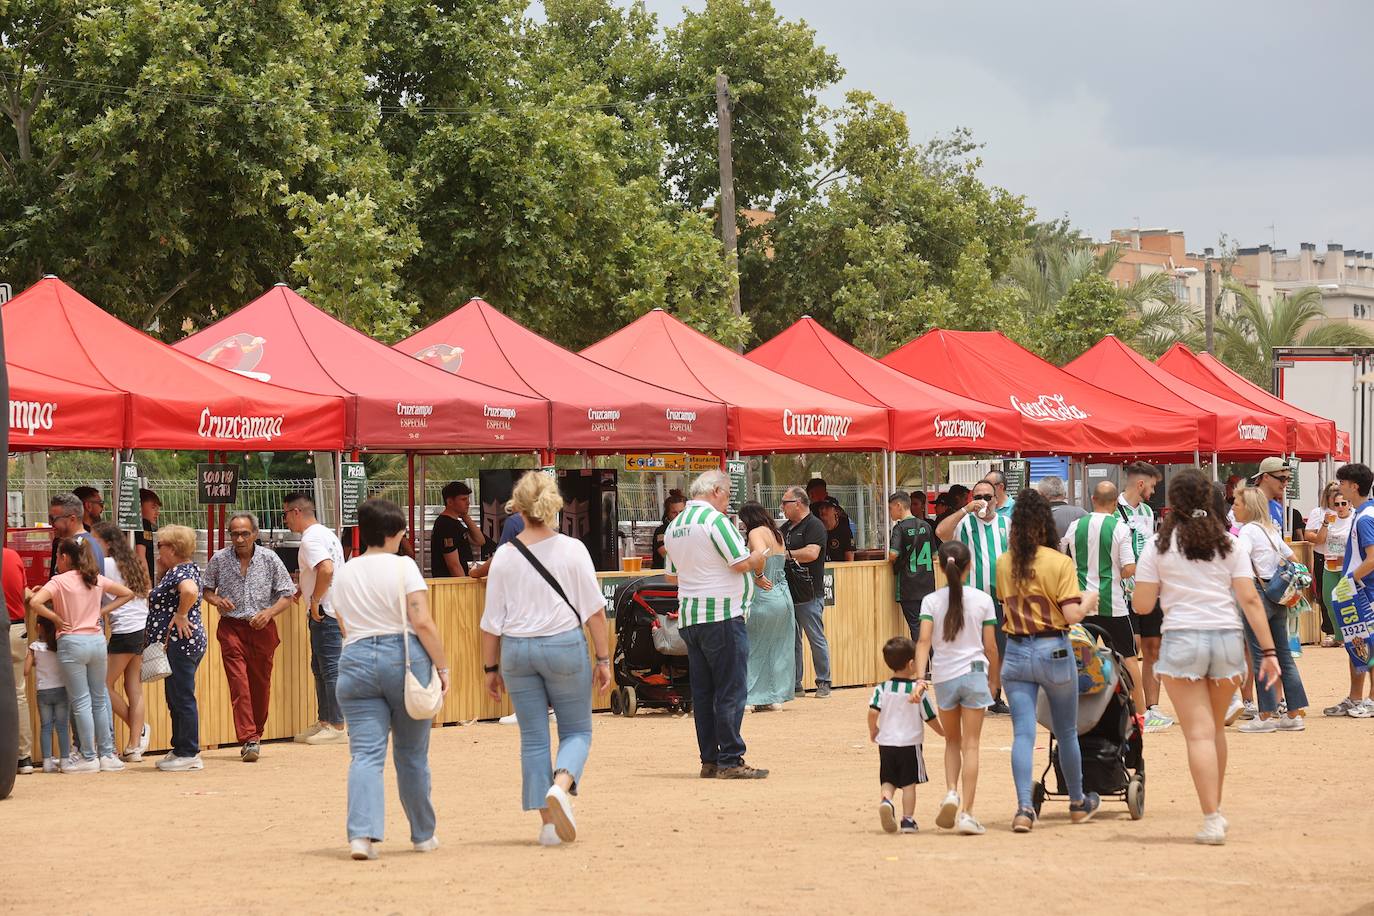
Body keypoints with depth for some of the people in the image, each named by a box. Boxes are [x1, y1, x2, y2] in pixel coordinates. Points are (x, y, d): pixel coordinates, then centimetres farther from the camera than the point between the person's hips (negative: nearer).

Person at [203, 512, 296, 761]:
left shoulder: (270, 559, -2)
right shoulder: (219, 559, 0)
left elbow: (287, 595, 2)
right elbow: (206, 589, 13)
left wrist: (269, 612, -14)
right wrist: (216, 600, -9)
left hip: (262, 628, 1)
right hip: (231, 627, -1)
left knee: (261, 684, 8)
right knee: (238, 682, -13)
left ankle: (255, 735, 25)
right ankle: (249, 740, -18)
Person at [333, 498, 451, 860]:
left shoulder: (343, 574, 10)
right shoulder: (403, 566, -6)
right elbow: (423, 623, -12)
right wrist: (442, 667, -5)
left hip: (355, 661, 3)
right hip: (404, 657, -3)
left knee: (365, 754, -3)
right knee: (412, 754, 10)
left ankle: (361, 834, -21)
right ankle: (423, 835, 22)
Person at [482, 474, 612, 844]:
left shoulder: (504, 556, -1)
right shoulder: (572, 550, -5)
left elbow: (492, 620, 3)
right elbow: (594, 608, -3)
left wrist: (491, 667, 12)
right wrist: (603, 658, 4)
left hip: (517, 649, 2)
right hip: (565, 646, -2)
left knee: (533, 738, 9)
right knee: (577, 731, 10)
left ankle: (548, 821, 8)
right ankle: (561, 785, -20)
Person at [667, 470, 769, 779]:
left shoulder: (674, 526, 13)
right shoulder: (714, 519, -12)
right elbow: (742, 562, -15)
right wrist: (757, 558, 4)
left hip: (688, 616, 8)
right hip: (722, 614, -8)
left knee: (702, 692, 10)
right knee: (731, 691, -5)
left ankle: (709, 761, 11)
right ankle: (730, 761, -7)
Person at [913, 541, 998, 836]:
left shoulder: (931, 601, -1)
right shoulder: (982, 600, -2)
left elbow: (924, 640, -12)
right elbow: (990, 646, 1)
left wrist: (920, 677, -17)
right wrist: (993, 680, 13)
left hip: (943, 676, 1)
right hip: (974, 672, -1)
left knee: (952, 741, 20)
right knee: (970, 745, 0)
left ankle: (951, 792, -1)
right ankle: (966, 812, -6)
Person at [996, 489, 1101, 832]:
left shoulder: (1004, 563, 3)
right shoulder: (1060, 563, -11)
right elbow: (1071, 615, -14)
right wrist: (1089, 601, 6)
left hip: (1016, 652, 2)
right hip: (1053, 650, -2)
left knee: (1022, 734, 1)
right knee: (1067, 732, 14)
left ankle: (1024, 808, -13)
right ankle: (1078, 803, 30)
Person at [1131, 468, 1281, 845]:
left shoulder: (1159, 546, 1)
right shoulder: (1229, 544, 6)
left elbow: (1142, 605, 0)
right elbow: (1250, 599, 0)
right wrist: (1268, 651, 0)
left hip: (1181, 640, -3)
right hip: (1227, 638, 3)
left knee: (1199, 733, -4)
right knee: (1216, 728, 20)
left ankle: (1212, 819, -12)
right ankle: (1215, 809, 27)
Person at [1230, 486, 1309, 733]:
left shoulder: (1248, 530, -9)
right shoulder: (1271, 530, 16)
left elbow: (1240, 558, -27)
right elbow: (1291, 558, 24)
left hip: (1257, 594, -8)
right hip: (1278, 597, 8)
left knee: (1259, 656, -3)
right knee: (1284, 655, 9)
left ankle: (1266, 716, -2)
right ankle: (1294, 714, 11)